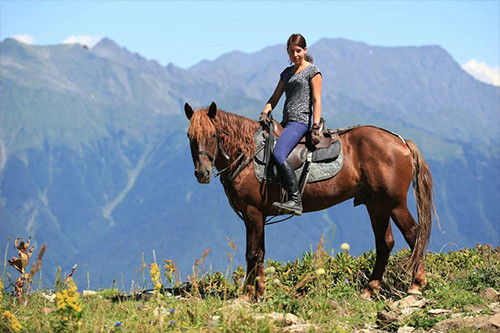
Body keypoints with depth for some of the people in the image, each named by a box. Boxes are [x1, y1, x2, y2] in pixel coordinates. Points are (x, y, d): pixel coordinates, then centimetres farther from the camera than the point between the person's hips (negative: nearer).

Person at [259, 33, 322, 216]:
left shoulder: (312, 71, 0)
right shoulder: (287, 72, 21)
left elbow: (316, 100, -6)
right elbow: (275, 97, 19)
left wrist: (315, 128, -15)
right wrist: (265, 113, 0)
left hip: (300, 120, -9)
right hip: (286, 122, 9)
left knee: (278, 154, -28)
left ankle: (295, 200, -33)